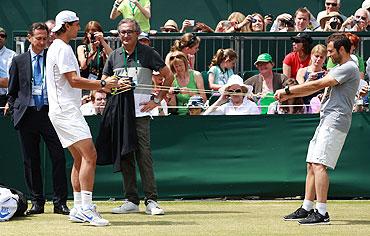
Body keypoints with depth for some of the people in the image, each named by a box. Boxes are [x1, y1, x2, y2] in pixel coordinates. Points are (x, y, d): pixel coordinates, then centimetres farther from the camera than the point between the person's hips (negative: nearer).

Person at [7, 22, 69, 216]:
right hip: (27, 114, 2)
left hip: (50, 113, -1)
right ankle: (37, 202, 13)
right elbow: (12, 91, 13)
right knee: (31, 161, 5)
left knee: (58, 157, -6)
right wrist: (15, 113, 3)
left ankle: (60, 202, -1)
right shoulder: (19, 61, 10)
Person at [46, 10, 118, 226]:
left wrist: (101, 86, 18)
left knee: (80, 159, 11)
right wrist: (102, 84, -15)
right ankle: (87, 208, -25)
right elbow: (73, 80, -19)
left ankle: (78, 209, 11)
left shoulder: (56, 48, 22)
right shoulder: (63, 49, -11)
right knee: (89, 154, -19)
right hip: (66, 110, -11)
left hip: (65, 110, 11)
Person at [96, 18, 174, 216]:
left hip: (140, 111, -4)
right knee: (124, 156, 4)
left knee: (144, 155, -11)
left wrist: (157, 100, -1)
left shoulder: (147, 53, 1)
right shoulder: (114, 56, 13)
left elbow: (168, 77, 5)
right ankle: (131, 201, 9)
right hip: (119, 111, 5)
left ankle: (151, 201, -10)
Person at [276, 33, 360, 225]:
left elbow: (318, 85, -16)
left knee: (319, 165, -18)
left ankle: (321, 213, -22)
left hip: (335, 122, -11)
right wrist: (290, 96, 13)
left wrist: (287, 90, -12)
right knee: (311, 165, 11)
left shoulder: (349, 68, -11)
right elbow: (316, 89, 23)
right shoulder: (339, 68, 23)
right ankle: (307, 208, 17)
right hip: (326, 121, 11)